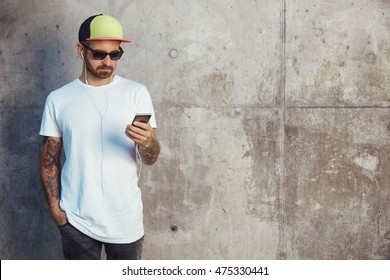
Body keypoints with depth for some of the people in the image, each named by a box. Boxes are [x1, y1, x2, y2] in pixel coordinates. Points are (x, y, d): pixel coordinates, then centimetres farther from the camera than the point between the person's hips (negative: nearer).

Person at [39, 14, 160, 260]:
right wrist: (54, 206, -2)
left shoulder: (136, 92, -4)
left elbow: (151, 158, -6)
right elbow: (49, 159, 5)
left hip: (126, 218, 0)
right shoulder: (58, 99, -1)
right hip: (76, 219, 1)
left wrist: (147, 141, -28)